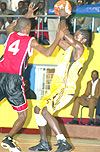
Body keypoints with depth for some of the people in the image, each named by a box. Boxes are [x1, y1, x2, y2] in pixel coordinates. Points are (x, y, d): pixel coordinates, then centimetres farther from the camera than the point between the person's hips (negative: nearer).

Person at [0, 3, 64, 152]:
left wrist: (26, 16, 44)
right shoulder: (31, 41, 1)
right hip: (14, 79, -4)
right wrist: (58, 38, 8)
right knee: (23, 115, 8)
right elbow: (48, 52, -4)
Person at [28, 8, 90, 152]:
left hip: (65, 88, -10)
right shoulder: (72, 48, 18)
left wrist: (63, 17, -3)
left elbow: (65, 33, -18)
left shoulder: (80, 48, -10)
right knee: (38, 109, 14)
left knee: (45, 111, -23)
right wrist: (62, 19, 20)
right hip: (57, 87, 10)